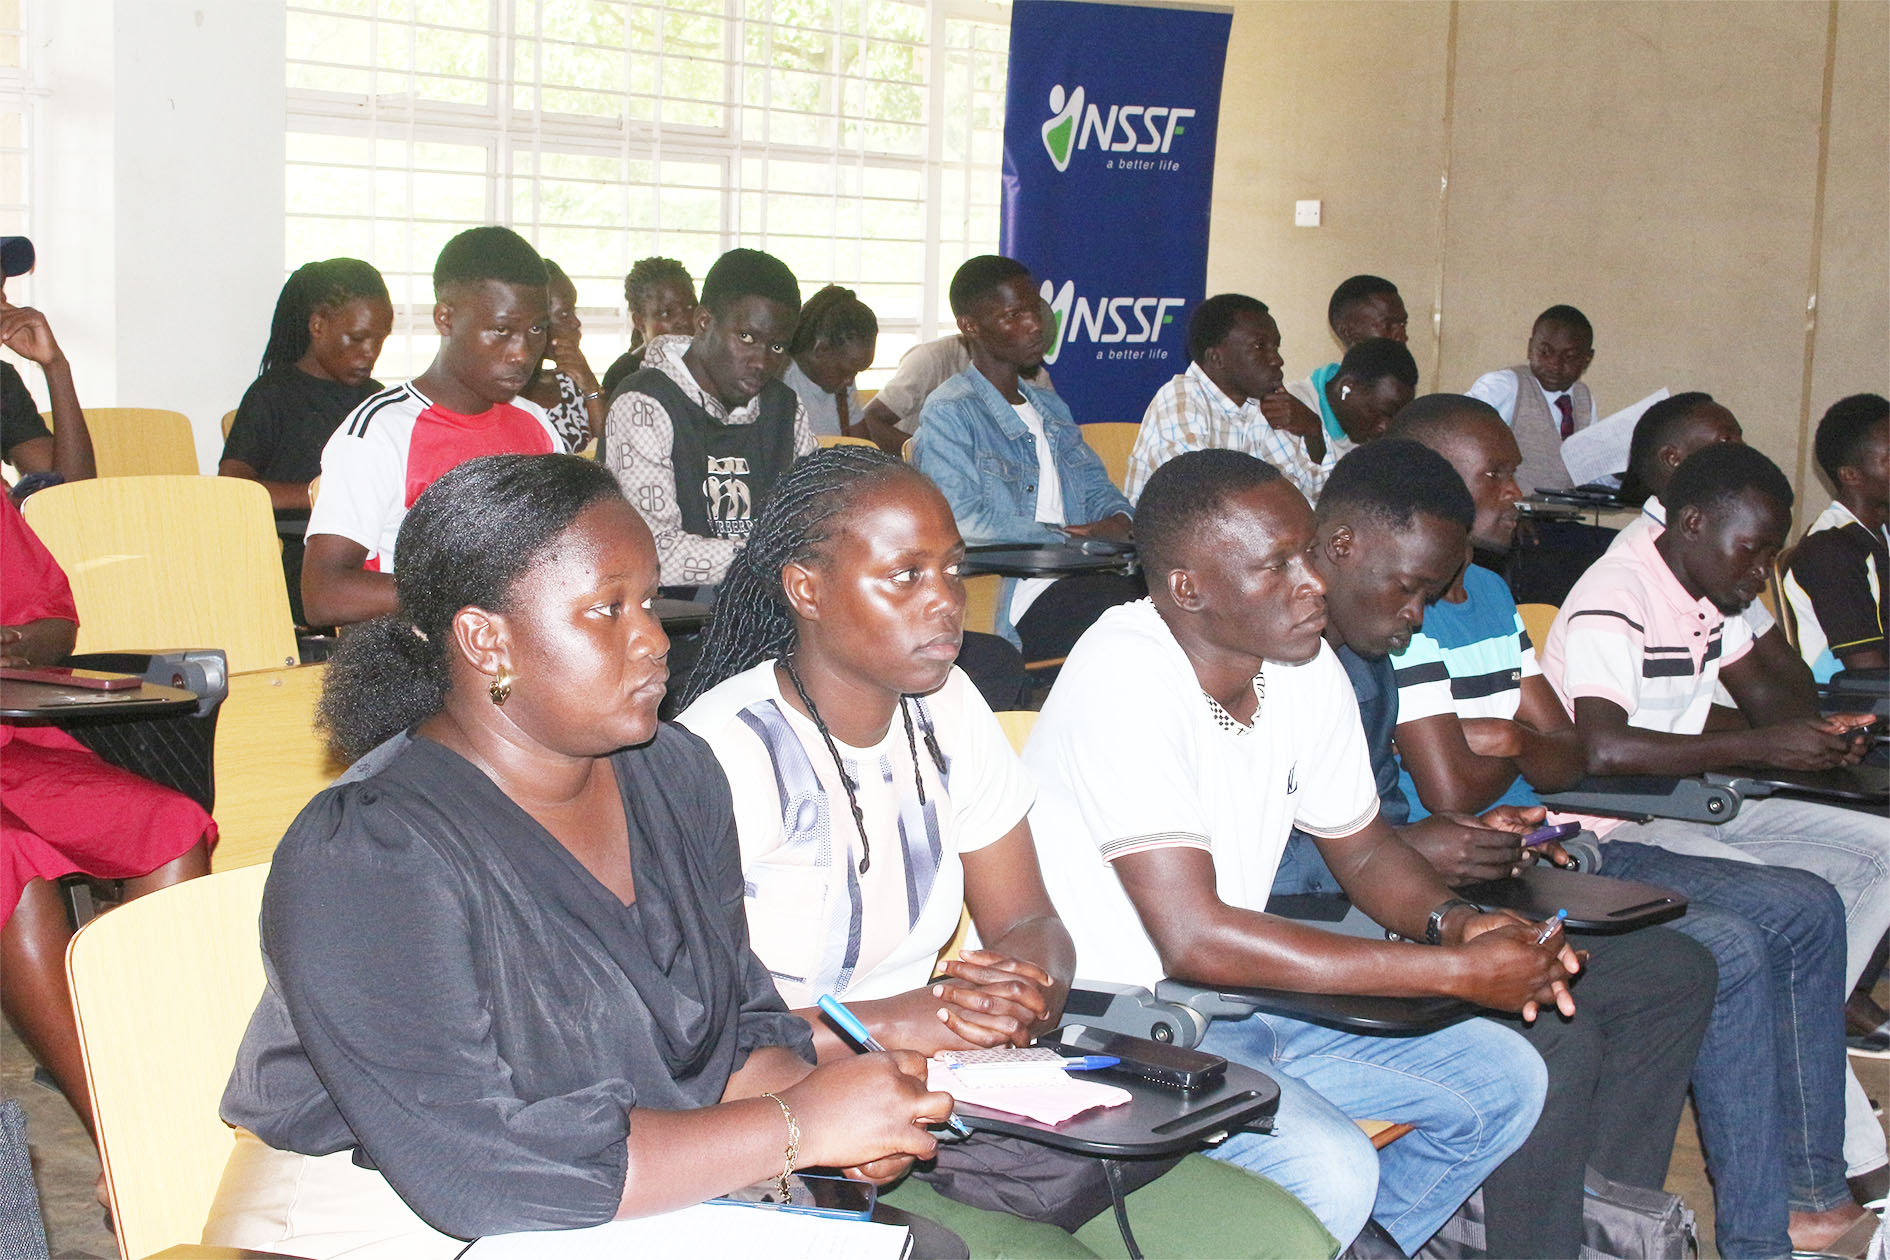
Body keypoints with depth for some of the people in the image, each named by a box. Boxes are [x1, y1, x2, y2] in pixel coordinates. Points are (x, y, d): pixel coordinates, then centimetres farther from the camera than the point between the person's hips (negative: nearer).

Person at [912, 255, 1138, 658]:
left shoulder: (1051, 409, 26)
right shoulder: (950, 413, -2)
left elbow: (1098, 490, 27)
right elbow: (962, 521, -13)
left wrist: (1119, 522, 1)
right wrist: (1068, 540, -14)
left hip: (1076, 579, 8)